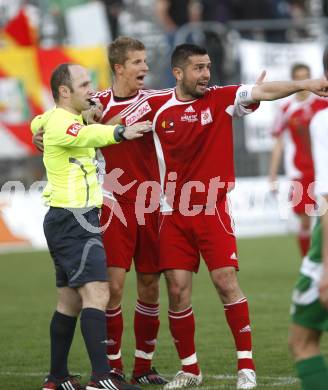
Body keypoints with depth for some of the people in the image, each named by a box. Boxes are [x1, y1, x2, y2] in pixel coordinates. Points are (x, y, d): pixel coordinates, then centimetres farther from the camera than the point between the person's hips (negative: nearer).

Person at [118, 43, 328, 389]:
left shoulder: (221, 99, -3)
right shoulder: (154, 107, -1)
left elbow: (263, 91, -17)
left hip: (213, 210, -1)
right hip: (173, 214, 1)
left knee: (225, 281, -10)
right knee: (178, 291, -1)